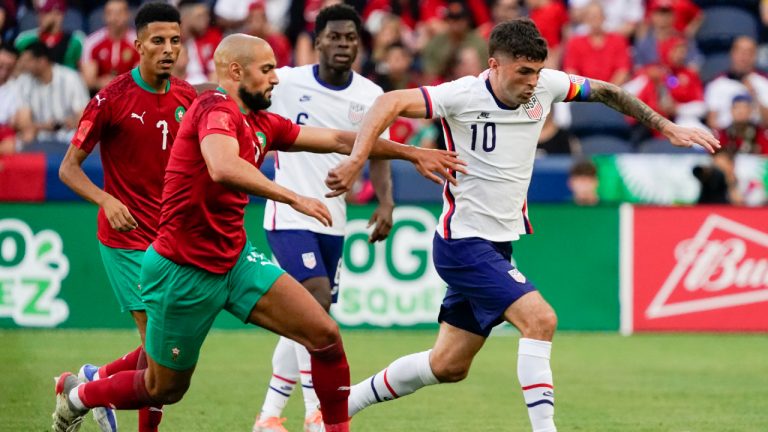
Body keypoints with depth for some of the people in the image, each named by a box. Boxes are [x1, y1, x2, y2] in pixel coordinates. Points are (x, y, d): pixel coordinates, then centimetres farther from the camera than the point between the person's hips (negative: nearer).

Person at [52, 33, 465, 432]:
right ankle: (77, 394, 35)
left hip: (236, 261, 8)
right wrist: (293, 198, -39)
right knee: (165, 389, 9)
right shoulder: (216, 108, -19)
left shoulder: (261, 124, 7)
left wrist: (413, 153, 11)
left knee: (325, 335, -8)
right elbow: (222, 168, -39)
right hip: (182, 272, -8)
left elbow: (338, 140, 13)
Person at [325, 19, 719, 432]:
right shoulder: (464, 96, -20)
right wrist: (356, 160, -39)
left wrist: (667, 127, 10)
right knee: (540, 318, -24)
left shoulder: (546, 86, -3)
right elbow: (390, 103, -26)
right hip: (463, 240, -7)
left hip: (500, 242, 7)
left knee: (449, 366, 12)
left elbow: (605, 92, 13)